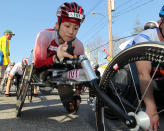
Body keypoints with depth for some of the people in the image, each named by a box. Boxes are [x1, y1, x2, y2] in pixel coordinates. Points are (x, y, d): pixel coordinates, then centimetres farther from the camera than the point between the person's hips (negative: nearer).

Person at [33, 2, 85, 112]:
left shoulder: (79, 46, -27)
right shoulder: (45, 35, -35)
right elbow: (38, 64, -39)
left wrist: (77, 95, -18)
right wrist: (56, 58, -59)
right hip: (43, 67, 0)